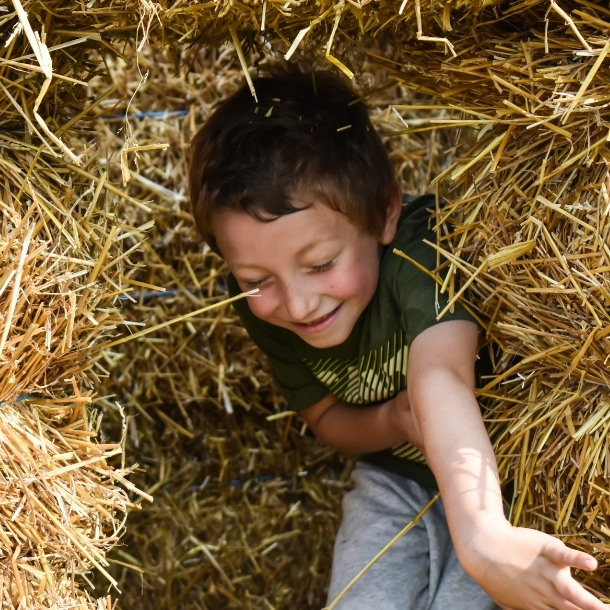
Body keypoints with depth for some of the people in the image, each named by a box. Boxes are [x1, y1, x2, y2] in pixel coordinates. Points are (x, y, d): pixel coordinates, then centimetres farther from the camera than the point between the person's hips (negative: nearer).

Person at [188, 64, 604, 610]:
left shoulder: (421, 249, -32)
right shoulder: (265, 313, -14)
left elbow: (440, 375, -50)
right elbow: (325, 417, 3)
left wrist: (481, 537, -64)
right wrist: (388, 422, -21)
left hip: (499, 482, -4)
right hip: (395, 481, 5)